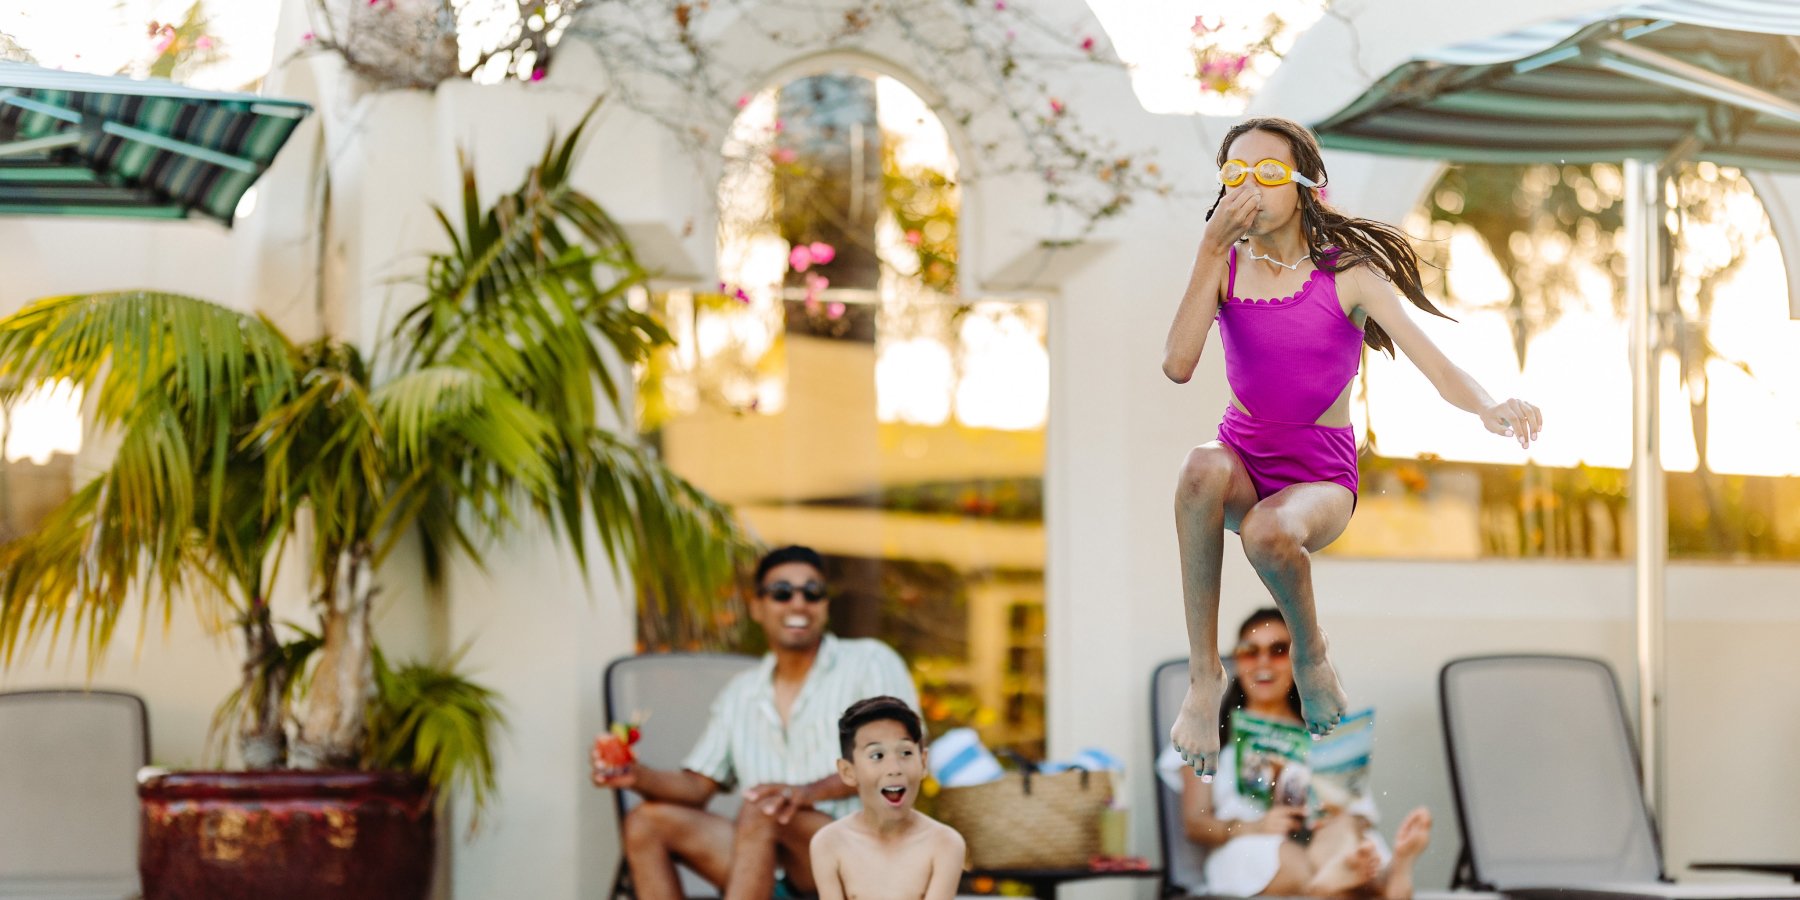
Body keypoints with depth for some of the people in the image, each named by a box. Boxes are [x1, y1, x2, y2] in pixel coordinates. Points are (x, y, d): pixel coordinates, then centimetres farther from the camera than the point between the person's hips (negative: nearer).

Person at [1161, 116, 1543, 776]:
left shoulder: (1348, 273, -8)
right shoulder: (1226, 267, -2)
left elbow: (1430, 359, -19)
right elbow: (1178, 365, -18)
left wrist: (1489, 409, -41)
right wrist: (1210, 252, -21)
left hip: (1319, 475, -2)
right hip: (1242, 459, 2)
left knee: (1271, 533, -37)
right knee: (1202, 467, -36)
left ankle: (1311, 653, 0)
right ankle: (1203, 676, -26)